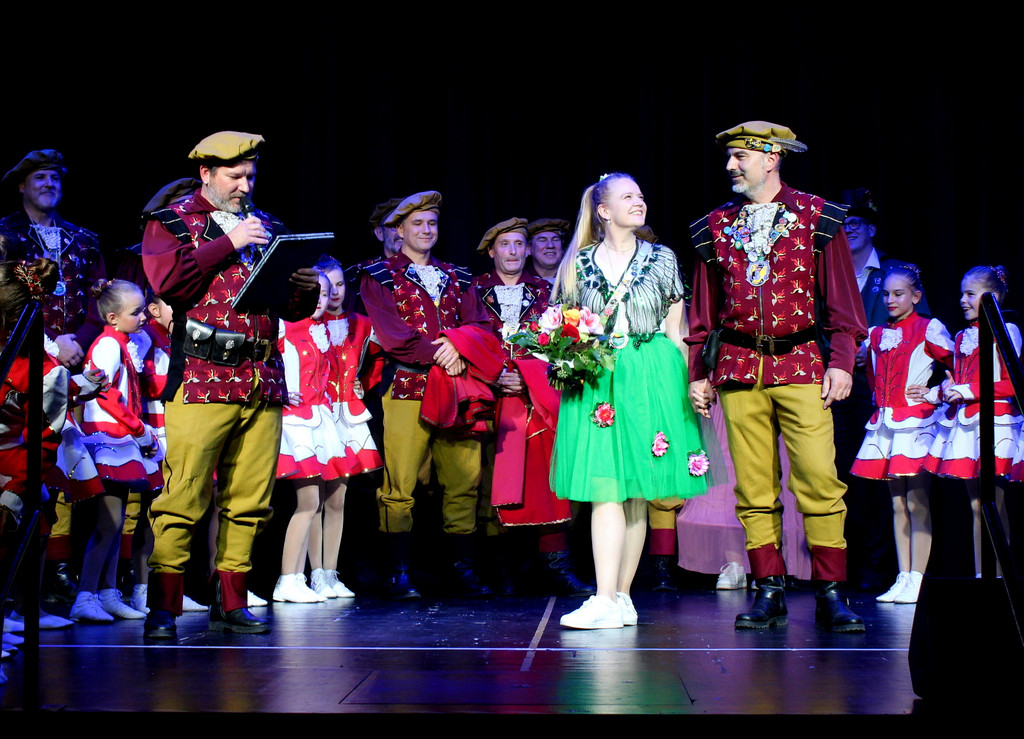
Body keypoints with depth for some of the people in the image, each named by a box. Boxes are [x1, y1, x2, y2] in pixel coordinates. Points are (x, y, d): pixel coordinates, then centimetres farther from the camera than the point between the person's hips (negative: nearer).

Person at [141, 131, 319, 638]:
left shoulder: (268, 227, 22)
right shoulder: (171, 222, 9)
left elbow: (293, 309, 24)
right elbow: (169, 281, -11)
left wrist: (305, 289, 1)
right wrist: (228, 243, -9)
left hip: (264, 381, 5)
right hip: (203, 377, -5)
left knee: (248, 501, 5)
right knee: (183, 499, -8)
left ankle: (231, 604, 15)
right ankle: (162, 609, -1)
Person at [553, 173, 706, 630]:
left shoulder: (662, 259, 10)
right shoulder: (579, 263, 9)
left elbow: (674, 332, 10)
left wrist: (682, 384, 4)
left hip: (650, 379, 1)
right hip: (595, 382, 0)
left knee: (635, 491, 0)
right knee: (605, 488, -9)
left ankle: (619, 596, 6)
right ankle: (608, 600, -12)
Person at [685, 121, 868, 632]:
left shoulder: (816, 218, 5)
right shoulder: (715, 228, 12)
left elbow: (841, 298, 4)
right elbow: (703, 309, 15)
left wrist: (841, 361, -4)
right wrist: (698, 373, 9)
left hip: (802, 364, -2)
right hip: (738, 368, 3)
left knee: (819, 476, -7)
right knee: (753, 485, 2)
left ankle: (831, 595, 0)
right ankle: (769, 593, 10)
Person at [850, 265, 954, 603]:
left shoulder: (929, 328, -2)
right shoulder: (876, 334, 13)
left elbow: (958, 366, -2)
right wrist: (879, 399, 12)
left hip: (917, 420, -6)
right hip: (885, 421, 6)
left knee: (917, 501, -6)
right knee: (897, 503, 8)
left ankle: (917, 579, -2)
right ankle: (903, 578, 12)